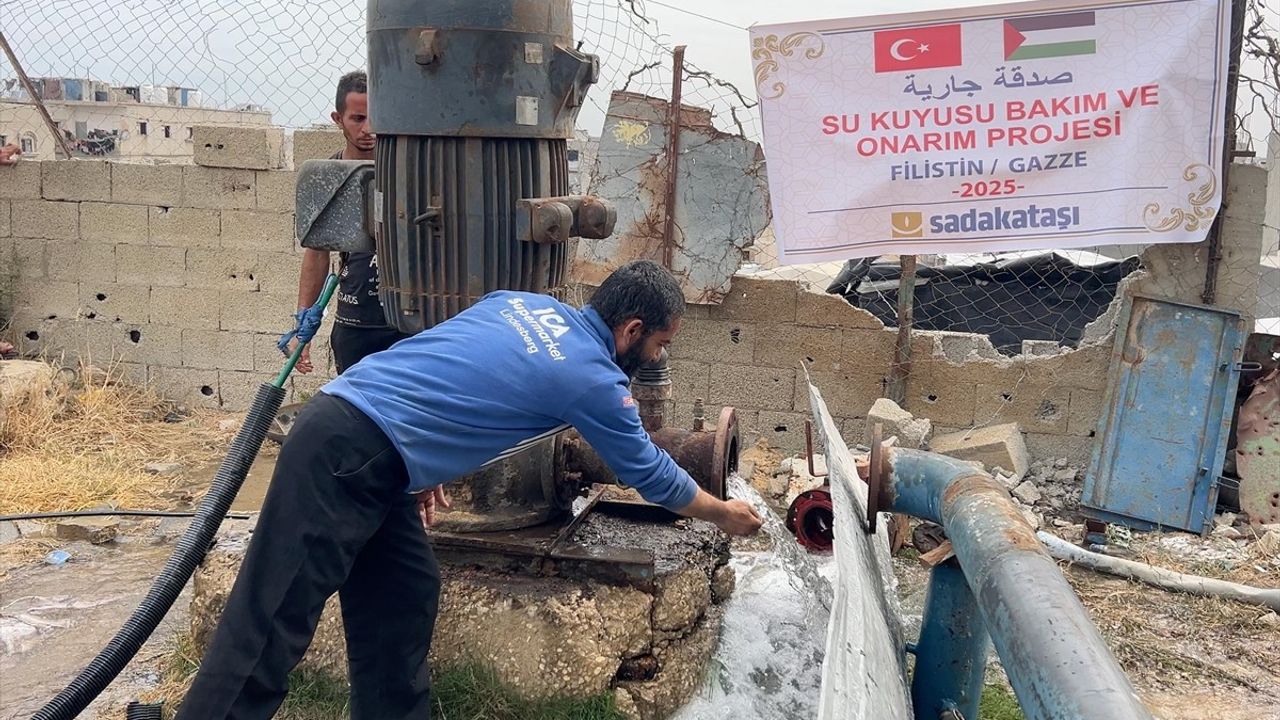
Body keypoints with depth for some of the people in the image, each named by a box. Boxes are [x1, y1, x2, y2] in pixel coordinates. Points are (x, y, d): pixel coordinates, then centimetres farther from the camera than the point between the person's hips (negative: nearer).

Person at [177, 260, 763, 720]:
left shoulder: (522, 303, 14)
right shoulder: (594, 381, -7)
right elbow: (652, 475, 7)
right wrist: (724, 514, 23)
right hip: (346, 454, -9)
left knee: (405, 597, 14)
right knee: (274, 620, -5)